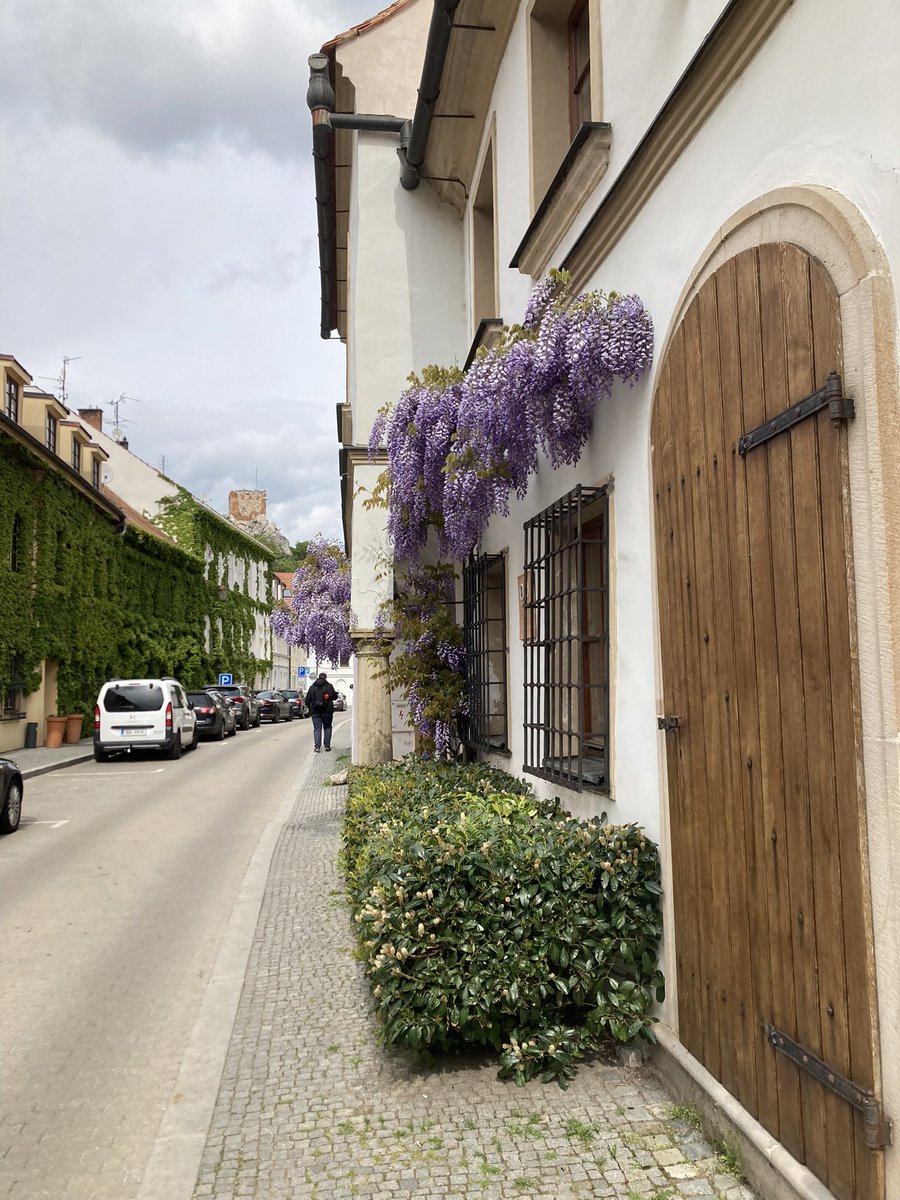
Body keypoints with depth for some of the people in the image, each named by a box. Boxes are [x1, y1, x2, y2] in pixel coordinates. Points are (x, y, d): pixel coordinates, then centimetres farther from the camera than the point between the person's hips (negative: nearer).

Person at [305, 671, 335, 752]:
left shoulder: (312, 687, 8)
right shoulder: (329, 686, -1)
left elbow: (307, 700, 7)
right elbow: (334, 696, -6)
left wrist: (310, 708, 20)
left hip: (315, 711, 2)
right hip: (327, 711, -1)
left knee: (317, 728, 1)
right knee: (327, 727, 11)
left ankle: (317, 746, -10)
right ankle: (327, 745, 7)